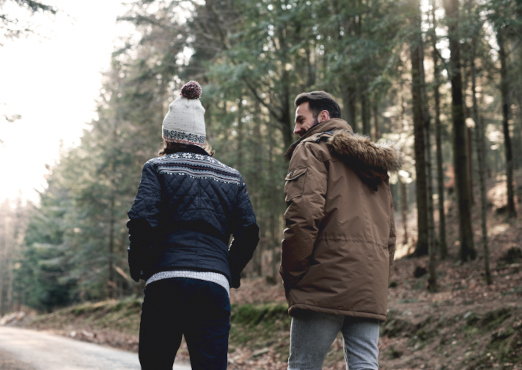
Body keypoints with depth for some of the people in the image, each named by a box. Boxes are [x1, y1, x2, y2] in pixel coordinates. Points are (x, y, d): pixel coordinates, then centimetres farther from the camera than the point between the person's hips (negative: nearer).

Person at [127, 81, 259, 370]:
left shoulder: (158, 168, 6)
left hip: (166, 281, -2)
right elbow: (249, 231, 8)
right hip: (214, 285, 2)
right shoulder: (231, 177, 16)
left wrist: (138, 266, 7)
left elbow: (142, 221, -8)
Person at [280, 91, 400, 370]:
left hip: (326, 285, -7)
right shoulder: (374, 163, 27)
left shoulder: (313, 149, 2)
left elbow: (304, 214, -13)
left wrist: (290, 273, -6)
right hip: (371, 290, 7)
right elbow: (389, 233, 24)